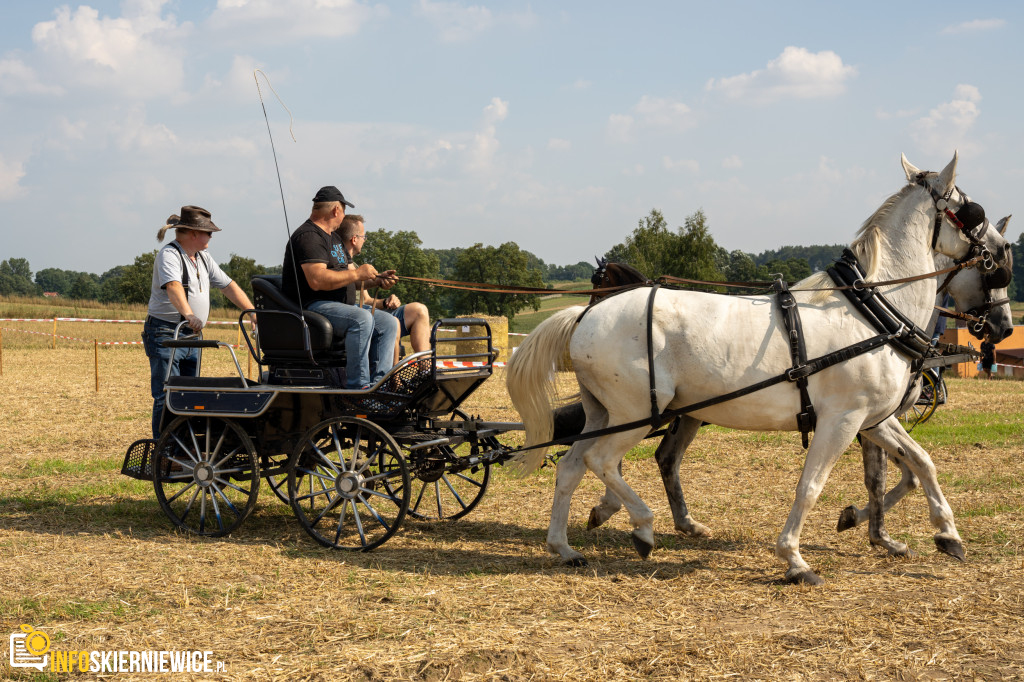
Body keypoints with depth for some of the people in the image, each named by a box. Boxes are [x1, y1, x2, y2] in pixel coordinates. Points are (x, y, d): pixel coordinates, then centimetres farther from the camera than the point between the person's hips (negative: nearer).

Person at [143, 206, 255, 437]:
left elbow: (228, 285, 17)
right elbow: (173, 287, -32)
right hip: (165, 333, -8)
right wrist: (189, 315, -48)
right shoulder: (169, 255, -13)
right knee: (167, 396, -9)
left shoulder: (203, 258, 14)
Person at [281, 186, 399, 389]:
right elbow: (317, 281, -26)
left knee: (388, 323, -1)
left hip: (343, 306, 11)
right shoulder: (309, 236, -13)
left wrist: (376, 279, 4)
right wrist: (357, 274, -18)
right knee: (362, 318, -33)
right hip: (313, 306, -11)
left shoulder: (335, 238, 23)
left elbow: (349, 278, 24)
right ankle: (357, 386, -32)